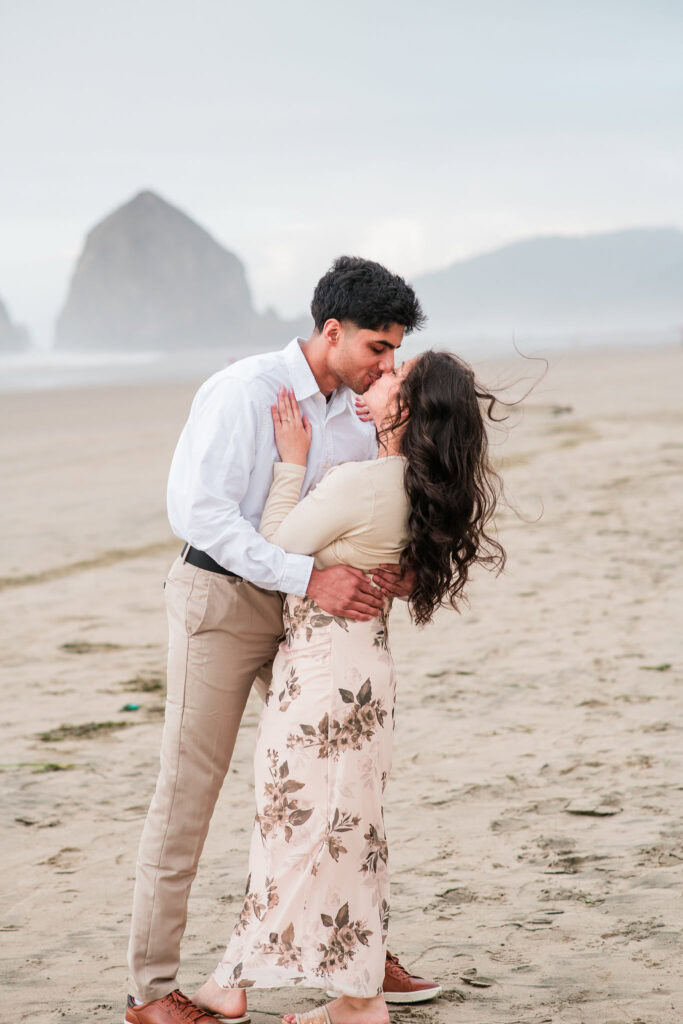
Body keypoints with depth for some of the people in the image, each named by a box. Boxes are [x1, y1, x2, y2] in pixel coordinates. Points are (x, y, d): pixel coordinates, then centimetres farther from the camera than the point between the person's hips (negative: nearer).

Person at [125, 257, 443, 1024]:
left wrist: (395, 566, -10)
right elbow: (197, 511, -27)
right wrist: (310, 578, -32)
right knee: (187, 791, -4)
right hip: (221, 594, -7)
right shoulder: (244, 392, -18)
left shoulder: (352, 415, 5)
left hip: (298, 608, 7)